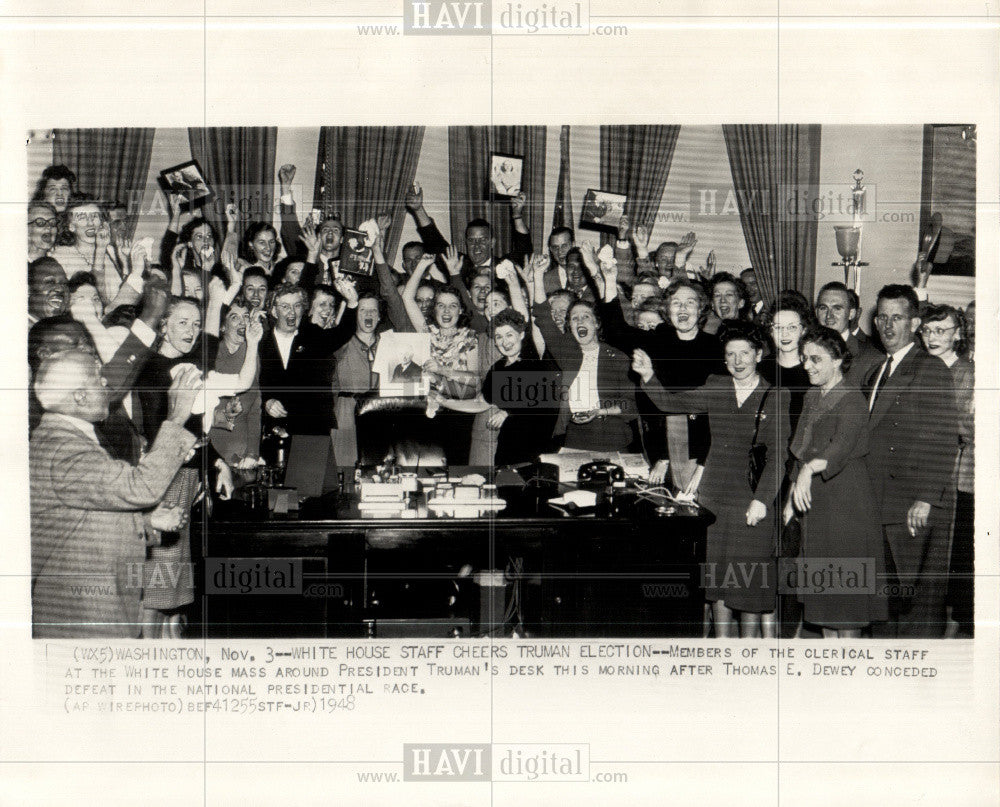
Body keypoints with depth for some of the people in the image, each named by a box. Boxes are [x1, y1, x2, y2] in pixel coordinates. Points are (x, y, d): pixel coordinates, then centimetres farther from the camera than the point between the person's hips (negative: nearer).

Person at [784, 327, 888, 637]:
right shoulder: (811, 398, 11)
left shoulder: (852, 401, -14)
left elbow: (841, 448, -32)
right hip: (816, 503, 8)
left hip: (847, 503, -8)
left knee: (847, 594, -2)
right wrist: (791, 498, 13)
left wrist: (809, 470, -50)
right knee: (822, 594, 11)